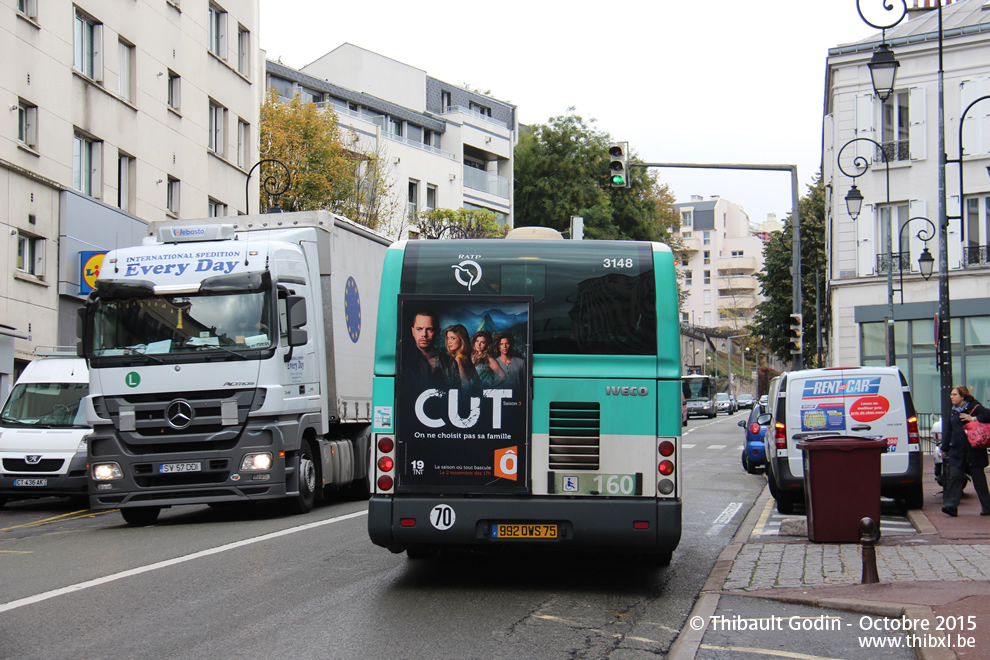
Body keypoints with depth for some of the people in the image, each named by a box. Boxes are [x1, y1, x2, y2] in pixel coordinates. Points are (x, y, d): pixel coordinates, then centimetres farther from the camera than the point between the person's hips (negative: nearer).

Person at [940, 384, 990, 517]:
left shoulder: (974, 407, -4)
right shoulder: (952, 412, 16)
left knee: (979, 479, 3)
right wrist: (944, 448, 18)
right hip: (957, 452, 5)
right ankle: (951, 506, -11)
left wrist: (973, 419, -22)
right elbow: (949, 431, 20)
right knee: (955, 477, -6)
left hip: (974, 450, -5)